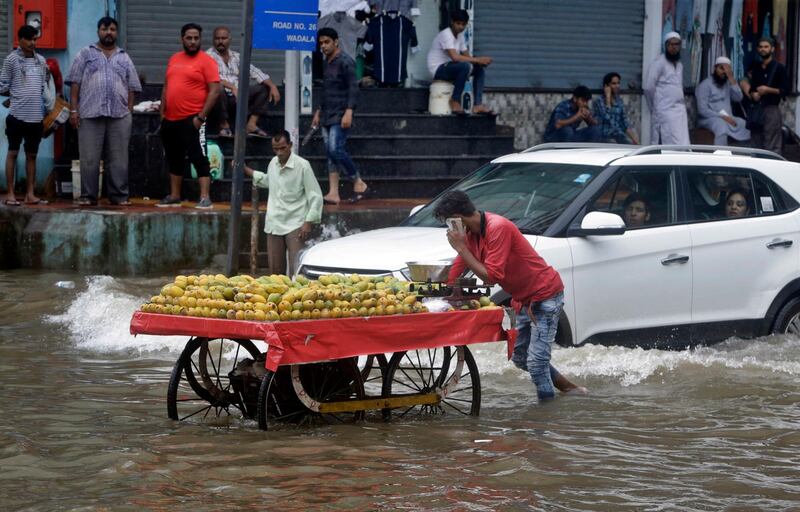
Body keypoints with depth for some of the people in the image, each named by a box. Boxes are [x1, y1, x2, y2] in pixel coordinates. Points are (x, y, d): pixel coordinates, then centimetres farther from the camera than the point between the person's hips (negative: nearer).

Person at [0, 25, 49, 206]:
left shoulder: (41, 60, 10)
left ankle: (30, 194, 13)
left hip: (36, 116, 5)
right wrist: (17, 93, 1)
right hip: (17, 114, -5)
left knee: (32, 155, 9)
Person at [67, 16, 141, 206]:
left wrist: (129, 112, 5)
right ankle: (88, 196, 3)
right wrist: (73, 109, -4)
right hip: (90, 114, -2)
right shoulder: (86, 54, 9)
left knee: (118, 159, 1)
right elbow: (75, 83, 4)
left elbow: (131, 88, 15)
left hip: (119, 115, 2)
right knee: (89, 158, -2)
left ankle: (119, 195, 6)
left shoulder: (124, 58, 16)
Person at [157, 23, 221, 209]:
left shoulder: (206, 61, -5)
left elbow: (214, 91, -11)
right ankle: (174, 197, 23)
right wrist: (162, 113, 11)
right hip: (170, 120, 7)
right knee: (174, 159, 14)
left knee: (199, 158, -9)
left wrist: (201, 117, -16)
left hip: (192, 120, -7)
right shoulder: (174, 59, 15)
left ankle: (205, 198, -11)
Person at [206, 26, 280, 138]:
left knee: (264, 88, -4)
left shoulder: (236, 57, 17)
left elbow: (255, 72, 11)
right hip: (222, 98, -6)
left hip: (237, 99, 6)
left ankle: (251, 124, -14)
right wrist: (232, 87, -29)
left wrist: (272, 86, -5)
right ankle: (224, 125, -18)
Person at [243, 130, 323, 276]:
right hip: (274, 224, 6)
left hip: (295, 225, -6)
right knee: (275, 269, 8)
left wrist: (308, 222, -14)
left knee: (296, 269, -14)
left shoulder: (302, 165, -10)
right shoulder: (273, 163, 8)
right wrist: (246, 170, 26)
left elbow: (315, 196, -8)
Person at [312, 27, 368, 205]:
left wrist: (349, 112, -24)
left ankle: (359, 183, -5)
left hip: (340, 116, -9)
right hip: (327, 116, 9)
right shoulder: (327, 63, 18)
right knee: (330, 153, 4)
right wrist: (319, 111, 26)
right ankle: (333, 193, 3)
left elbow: (353, 88, -15)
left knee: (335, 149, -18)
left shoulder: (345, 62, -9)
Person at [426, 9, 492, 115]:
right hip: (438, 69, -9)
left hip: (449, 68, 9)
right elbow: (455, 57, -30)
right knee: (466, 66, -32)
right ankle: (455, 101, -19)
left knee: (479, 68, 0)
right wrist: (478, 59, -27)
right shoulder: (446, 35, -19)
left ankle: (478, 105, -6)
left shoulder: (460, 36, 10)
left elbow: (466, 56, 10)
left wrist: (481, 61, -12)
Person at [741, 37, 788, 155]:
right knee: (756, 144, 5)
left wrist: (768, 90, -16)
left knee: (772, 147, -12)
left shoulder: (779, 68, 1)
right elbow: (745, 85, 18)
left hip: (771, 109, -5)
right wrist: (752, 94, -4)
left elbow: (785, 90, -3)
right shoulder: (755, 67, 17)